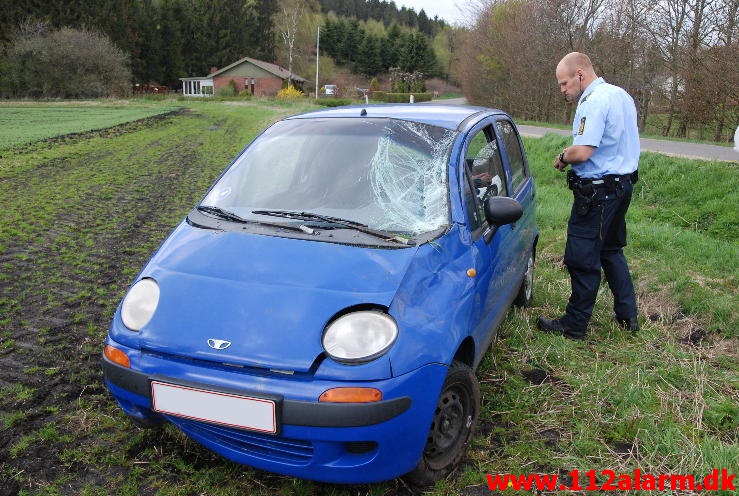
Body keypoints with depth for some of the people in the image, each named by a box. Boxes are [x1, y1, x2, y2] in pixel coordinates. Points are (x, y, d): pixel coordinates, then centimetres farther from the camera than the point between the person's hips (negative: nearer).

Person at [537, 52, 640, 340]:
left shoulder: (593, 102, -19)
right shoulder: (621, 96, 12)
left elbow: (582, 152, -28)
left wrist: (563, 158, -6)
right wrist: (573, 153, 10)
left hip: (597, 192, -10)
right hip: (623, 184, 10)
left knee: (583, 259, 0)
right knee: (611, 251, 21)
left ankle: (574, 325, 10)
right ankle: (628, 315, 28)